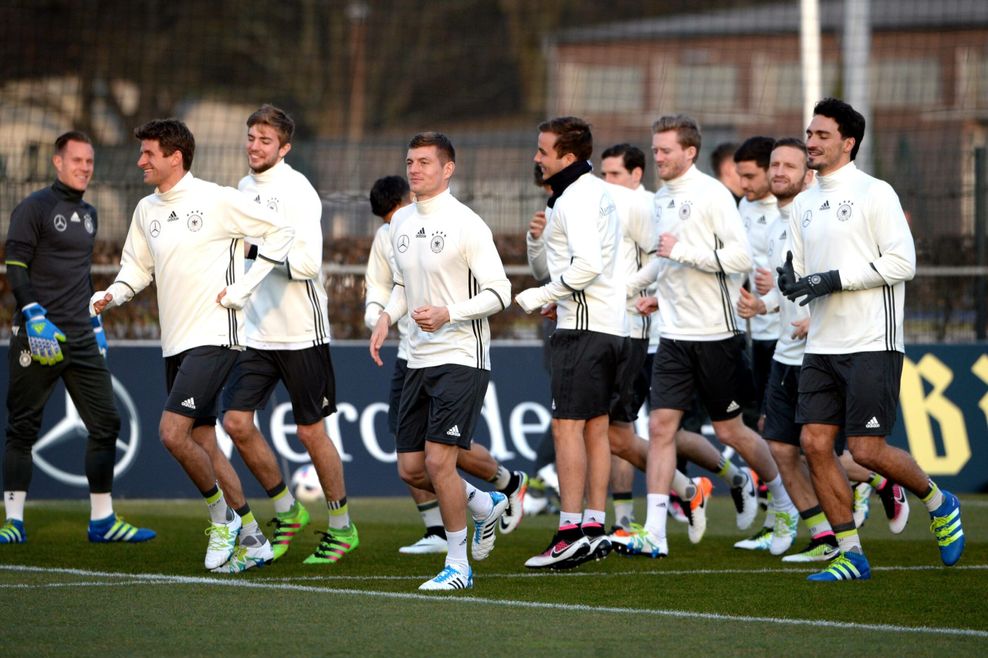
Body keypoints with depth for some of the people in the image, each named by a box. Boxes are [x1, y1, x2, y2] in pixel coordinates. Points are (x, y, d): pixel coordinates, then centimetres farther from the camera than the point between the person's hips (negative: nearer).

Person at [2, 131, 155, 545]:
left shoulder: (88, 215, 18)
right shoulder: (34, 208, -4)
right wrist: (35, 317, -20)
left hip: (82, 340, 7)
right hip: (38, 336, -7)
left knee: (105, 424, 2)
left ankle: (103, 521, 7)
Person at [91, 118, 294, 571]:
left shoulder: (217, 201, -10)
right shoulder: (147, 210, 11)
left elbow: (280, 230, -7)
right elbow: (137, 265, 21)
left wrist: (244, 287, -11)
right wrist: (113, 294, 1)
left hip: (214, 336, -8)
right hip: (175, 343, 8)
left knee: (172, 432, -18)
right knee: (202, 442, 9)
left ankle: (221, 516, 1)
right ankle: (251, 536, 19)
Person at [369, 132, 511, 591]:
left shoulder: (467, 225, -12)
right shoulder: (401, 222, 11)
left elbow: (499, 292, -13)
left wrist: (448, 314, -26)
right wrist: (387, 317, 4)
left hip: (461, 359, -8)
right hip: (419, 360, 8)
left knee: (438, 461, -14)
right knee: (410, 469, 7)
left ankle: (458, 565, 0)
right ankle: (486, 506, 32)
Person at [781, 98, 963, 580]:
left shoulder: (874, 194, -6)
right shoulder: (804, 205, 15)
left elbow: (902, 262, -12)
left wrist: (835, 279, -17)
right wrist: (792, 282, -2)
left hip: (872, 343, -7)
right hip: (822, 345, 7)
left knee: (866, 450, -10)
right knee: (815, 444, -4)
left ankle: (939, 503, 17)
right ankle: (851, 554, 3)